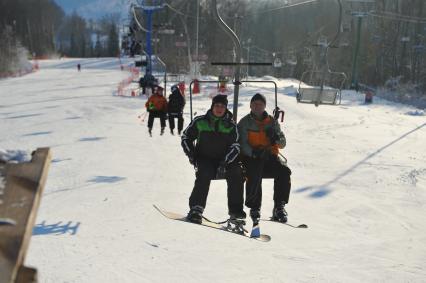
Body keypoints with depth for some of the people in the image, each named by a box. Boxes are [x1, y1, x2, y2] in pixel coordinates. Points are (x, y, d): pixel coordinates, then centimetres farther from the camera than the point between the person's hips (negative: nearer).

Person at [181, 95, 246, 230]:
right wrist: (191, 154, -2)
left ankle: (236, 213, -22)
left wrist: (224, 162, -19)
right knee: (204, 173, -32)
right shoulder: (200, 121, 4)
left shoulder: (231, 125, 5)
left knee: (236, 174, -25)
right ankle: (196, 209, -27)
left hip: (225, 160, 1)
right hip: (204, 159, -1)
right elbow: (186, 137, 12)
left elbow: (235, 147, -4)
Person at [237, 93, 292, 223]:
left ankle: (279, 207, -18)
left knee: (284, 171, -25)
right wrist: (253, 152, -27)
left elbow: (282, 143, 11)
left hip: (270, 156, 3)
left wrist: (276, 138, -13)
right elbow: (242, 144, -8)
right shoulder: (244, 122, 5)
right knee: (254, 173, -34)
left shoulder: (272, 121, 13)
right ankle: (254, 208, -21)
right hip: (251, 157, -3)